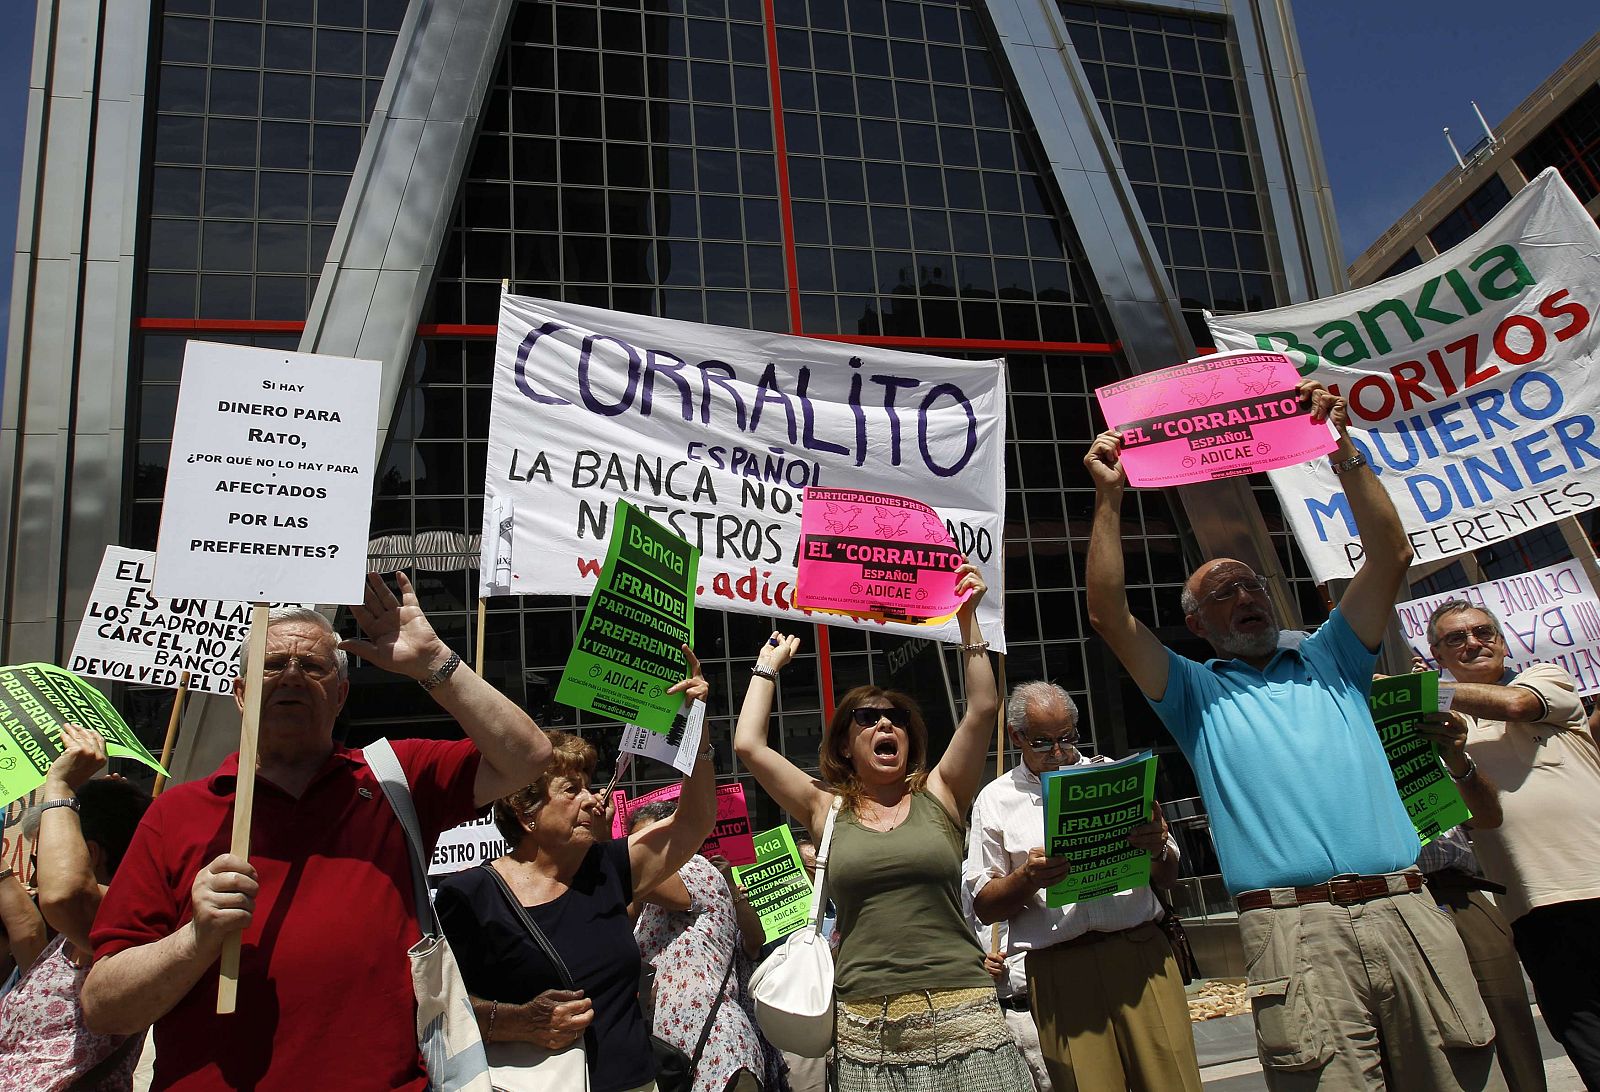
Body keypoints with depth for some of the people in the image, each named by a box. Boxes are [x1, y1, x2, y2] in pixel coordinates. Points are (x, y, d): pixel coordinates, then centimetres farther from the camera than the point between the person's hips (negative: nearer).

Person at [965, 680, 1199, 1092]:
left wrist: (1159, 849, -6)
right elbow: (984, 907, 6)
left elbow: (1167, 878, 17)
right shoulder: (995, 801, 7)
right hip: (1060, 972, -1)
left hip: (1141, 953, 2)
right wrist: (1028, 878, -13)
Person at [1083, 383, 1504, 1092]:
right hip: (1295, 927, -3)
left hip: (1406, 913, 3)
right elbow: (1110, 616, 1)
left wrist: (1343, 451, 6)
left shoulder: (1329, 662, 22)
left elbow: (1390, 559, 13)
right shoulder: (1194, 692, 14)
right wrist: (1109, 499, -3)